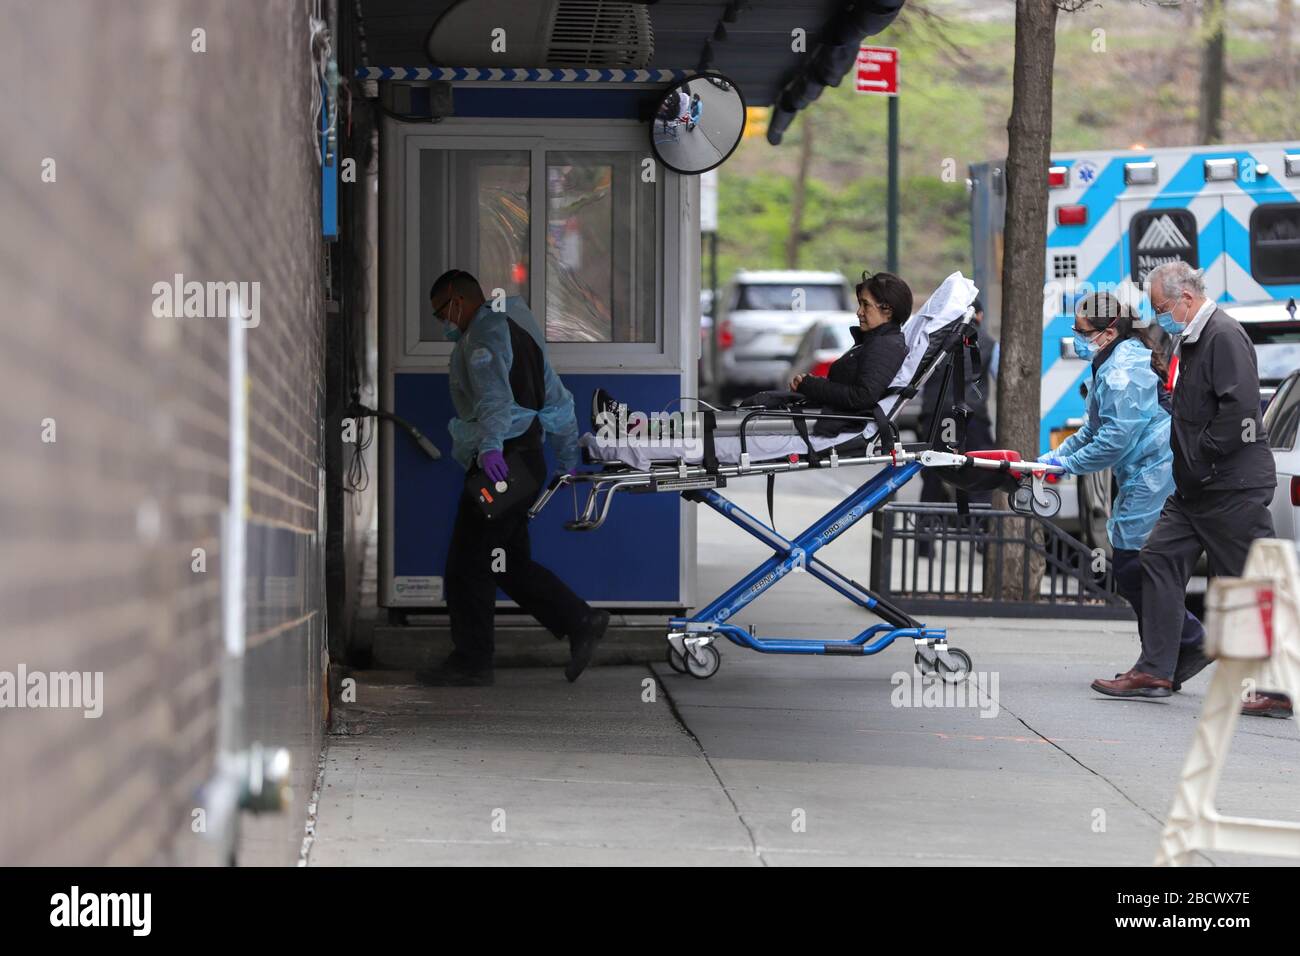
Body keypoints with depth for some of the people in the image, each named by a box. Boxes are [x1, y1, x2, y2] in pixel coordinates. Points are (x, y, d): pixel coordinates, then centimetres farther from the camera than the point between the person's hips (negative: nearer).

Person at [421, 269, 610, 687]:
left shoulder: (484, 333, -10)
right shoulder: (517, 331, 23)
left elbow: (494, 394, -30)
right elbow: (559, 401, 28)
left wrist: (490, 446, -45)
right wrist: (569, 462, 34)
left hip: (501, 461, -10)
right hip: (524, 458, 10)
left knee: (467, 565, -4)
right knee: (511, 564, 13)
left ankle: (471, 661, -1)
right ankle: (580, 622, 9)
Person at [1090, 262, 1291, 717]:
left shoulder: (1225, 336, -15)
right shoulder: (1189, 340, 17)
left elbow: (1240, 407, -25)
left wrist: (1203, 455, -18)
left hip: (1234, 488, -10)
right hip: (1195, 487, 10)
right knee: (1159, 561, 7)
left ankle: (1277, 690, -2)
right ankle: (1155, 671, 11)